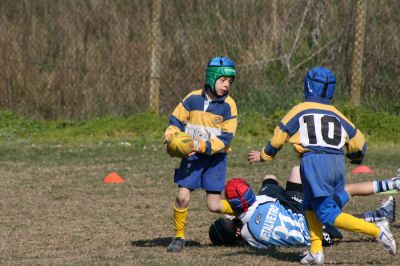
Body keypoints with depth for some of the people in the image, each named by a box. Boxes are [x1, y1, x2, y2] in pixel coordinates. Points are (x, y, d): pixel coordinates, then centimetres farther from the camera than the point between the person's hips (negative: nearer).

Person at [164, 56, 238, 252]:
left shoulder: (228, 105, -8)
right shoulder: (193, 98, -2)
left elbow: (225, 138, -12)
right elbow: (176, 120, 7)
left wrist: (204, 146, -25)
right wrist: (170, 137, -14)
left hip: (215, 157, -2)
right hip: (192, 156, 2)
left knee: (214, 206, -5)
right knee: (183, 197, -10)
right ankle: (178, 237, 7)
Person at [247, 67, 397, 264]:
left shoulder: (299, 110, 8)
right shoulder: (336, 114, 17)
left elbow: (278, 136, 10)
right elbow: (358, 142, 17)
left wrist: (264, 156, 27)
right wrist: (356, 158, 40)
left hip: (313, 161, -5)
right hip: (337, 163, 5)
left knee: (328, 215, -4)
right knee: (311, 205, 21)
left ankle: (376, 231, -17)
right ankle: (316, 251, 9)